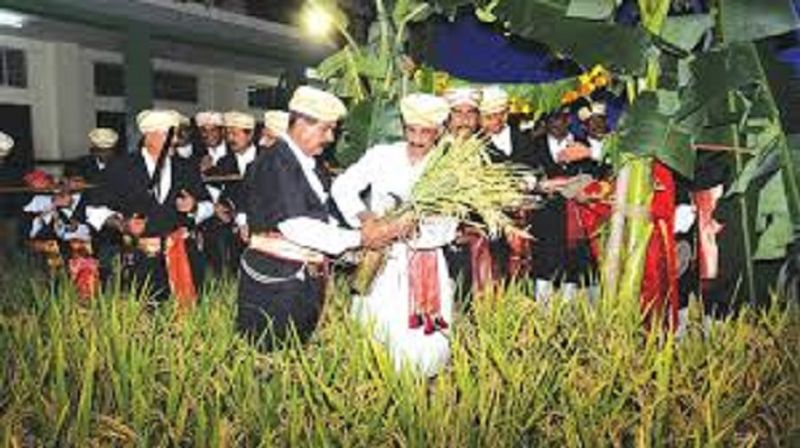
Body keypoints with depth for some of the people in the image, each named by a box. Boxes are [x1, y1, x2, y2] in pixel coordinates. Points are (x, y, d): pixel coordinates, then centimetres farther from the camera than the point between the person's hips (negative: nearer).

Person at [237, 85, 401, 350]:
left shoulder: (308, 164, 12)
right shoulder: (276, 162, -14)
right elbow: (295, 226, -21)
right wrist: (359, 239, -18)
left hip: (306, 277, 8)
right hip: (275, 280, -8)